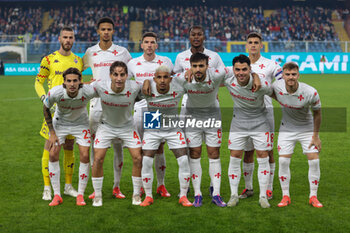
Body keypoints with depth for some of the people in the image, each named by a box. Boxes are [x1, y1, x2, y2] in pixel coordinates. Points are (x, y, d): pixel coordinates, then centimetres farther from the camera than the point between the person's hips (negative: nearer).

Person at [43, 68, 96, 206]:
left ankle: (80, 195, 6)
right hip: (60, 123, 0)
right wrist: (52, 133, -9)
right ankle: (57, 195, 5)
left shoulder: (88, 92, -33)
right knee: (53, 155, -7)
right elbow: (46, 109, -10)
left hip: (81, 124, 0)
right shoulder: (54, 93, -31)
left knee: (85, 156, -9)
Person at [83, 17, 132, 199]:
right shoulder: (90, 52, 7)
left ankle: (117, 187, 11)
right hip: (96, 104, 1)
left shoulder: (122, 52, 4)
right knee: (95, 145, 1)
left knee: (118, 145, 1)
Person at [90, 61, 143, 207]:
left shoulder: (134, 88, -25)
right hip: (106, 126, 0)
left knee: (138, 158, -7)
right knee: (98, 159, -9)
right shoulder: (99, 86, -25)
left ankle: (136, 194, 12)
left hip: (127, 126, 0)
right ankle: (97, 195, 10)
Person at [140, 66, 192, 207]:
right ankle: (148, 196, 12)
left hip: (173, 129, 0)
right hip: (152, 128, 0)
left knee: (184, 161, -8)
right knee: (146, 162, -7)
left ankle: (183, 196, 9)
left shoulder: (178, 90, -20)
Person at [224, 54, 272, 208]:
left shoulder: (262, 85, -26)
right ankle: (234, 195, 12)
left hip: (259, 121, -2)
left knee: (263, 158, -1)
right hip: (238, 122, 2)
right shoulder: (228, 80, -18)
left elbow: (274, 94, -5)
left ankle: (263, 196, 11)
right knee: (234, 158, 1)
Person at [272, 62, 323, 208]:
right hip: (286, 129, 1)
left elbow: (317, 113, -10)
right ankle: (285, 196, 7)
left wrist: (316, 136, -7)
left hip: (307, 129, -1)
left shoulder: (311, 92, -26)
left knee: (314, 161, -7)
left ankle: (313, 197, 8)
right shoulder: (276, 87, -20)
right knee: (283, 161, -7)